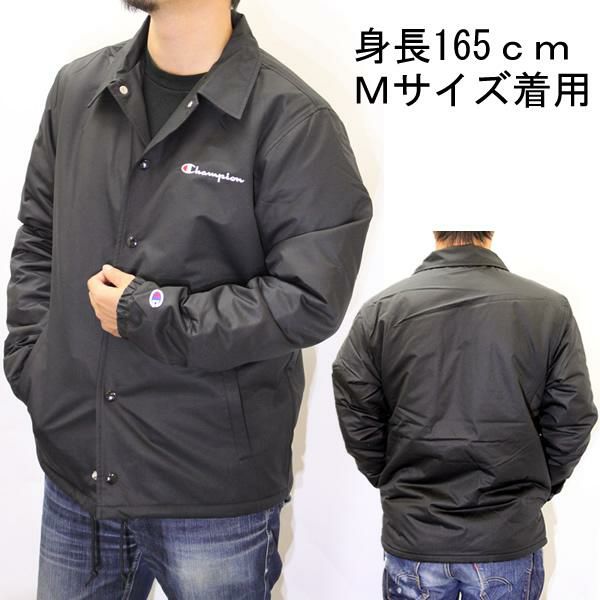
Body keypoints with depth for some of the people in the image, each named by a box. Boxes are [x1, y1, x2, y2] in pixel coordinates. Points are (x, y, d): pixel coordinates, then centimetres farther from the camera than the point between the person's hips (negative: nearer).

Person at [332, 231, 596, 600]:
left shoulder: (381, 310, -9)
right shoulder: (551, 310, -9)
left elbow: (356, 418, -5)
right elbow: (572, 422, -6)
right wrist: (537, 488, 10)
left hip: (413, 535, 0)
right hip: (510, 539, 0)